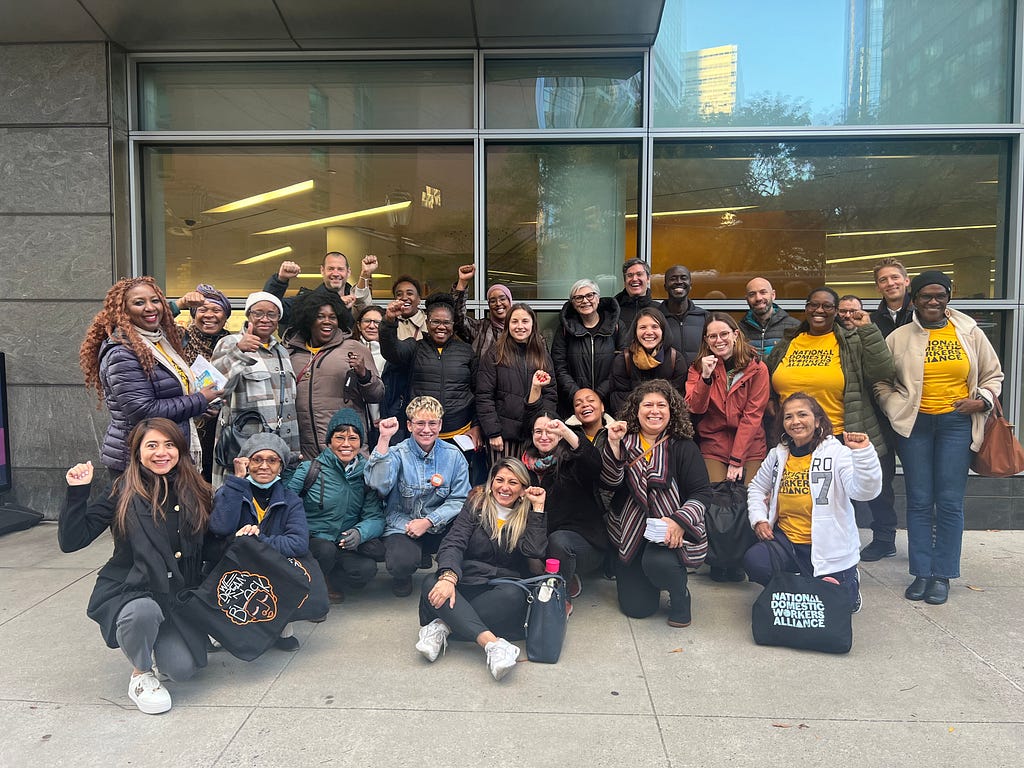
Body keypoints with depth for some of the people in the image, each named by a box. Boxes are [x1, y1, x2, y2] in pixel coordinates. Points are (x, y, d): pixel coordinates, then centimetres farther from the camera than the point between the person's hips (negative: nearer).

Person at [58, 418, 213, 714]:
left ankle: (156, 642, 24)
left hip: (179, 595, 3)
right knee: (144, 611, -37)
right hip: (128, 593, -3)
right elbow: (71, 541, -10)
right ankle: (141, 674, -5)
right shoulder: (123, 494, -8)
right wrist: (77, 492, -21)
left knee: (184, 669, -13)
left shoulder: (195, 491, 0)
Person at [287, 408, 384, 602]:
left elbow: (376, 517, -7)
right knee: (326, 549, -33)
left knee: (367, 569, -25)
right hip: (311, 541, -2)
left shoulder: (366, 474, 0)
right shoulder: (309, 470, -6)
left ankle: (330, 582, 7)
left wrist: (360, 532, -27)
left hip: (346, 545, 2)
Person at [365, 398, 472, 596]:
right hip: (402, 526, -2)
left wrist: (428, 521, -14)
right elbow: (379, 485, -24)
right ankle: (403, 577, 9)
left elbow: (460, 499, -2)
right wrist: (384, 439, -26)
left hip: (440, 526, 2)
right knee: (403, 562, -33)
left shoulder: (454, 455, 2)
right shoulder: (397, 454, -4)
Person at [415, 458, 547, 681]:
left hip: (505, 585, 0)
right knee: (431, 585, -29)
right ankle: (492, 643, -46)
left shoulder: (527, 516, 9)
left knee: (513, 596, -35)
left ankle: (444, 626, -31)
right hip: (469, 585, 1)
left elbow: (536, 551, -9)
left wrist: (538, 508, -8)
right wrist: (448, 576, -25)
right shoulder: (476, 505, 9)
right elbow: (453, 544, -5)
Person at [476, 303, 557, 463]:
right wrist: (493, 433, -9)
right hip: (504, 435, -2)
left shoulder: (543, 357, 12)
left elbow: (551, 397, 9)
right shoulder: (493, 356, 2)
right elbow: (484, 398, -3)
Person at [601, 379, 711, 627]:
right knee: (636, 607, -1)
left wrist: (679, 521, -22)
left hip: (674, 530, -2)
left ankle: (680, 595, 2)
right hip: (631, 530, 2)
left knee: (657, 562, -35)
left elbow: (702, 492, -7)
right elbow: (611, 482, -10)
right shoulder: (626, 441, 2)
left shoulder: (683, 446, -4)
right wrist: (613, 444, -22)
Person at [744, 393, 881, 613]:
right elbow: (757, 487, 19)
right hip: (786, 540, 3)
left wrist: (863, 452, -39)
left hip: (827, 548, -3)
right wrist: (759, 519, 3)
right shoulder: (778, 455, 4)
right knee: (754, 562, -23)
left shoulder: (837, 453, -11)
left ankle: (849, 581, 31)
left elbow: (865, 491, -26)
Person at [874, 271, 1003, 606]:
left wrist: (982, 400, -3)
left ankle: (942, 574, 12)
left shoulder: (970, 333, 5)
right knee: (919, 501, 4)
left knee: (949, 502, 0)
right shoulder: (899, 337, 4)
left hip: (956, 423, 0)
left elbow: (993, 375, 14)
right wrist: (897, 408, -5)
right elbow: (881, 383, 9)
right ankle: (921, 573, 14)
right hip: (914, 425, 0)